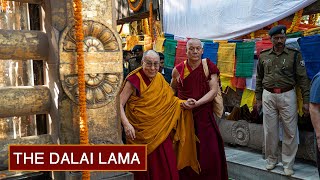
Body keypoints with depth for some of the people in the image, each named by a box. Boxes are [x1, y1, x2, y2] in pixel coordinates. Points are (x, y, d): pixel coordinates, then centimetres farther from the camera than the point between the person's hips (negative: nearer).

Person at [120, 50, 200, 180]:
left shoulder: (159, 78, 4)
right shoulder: (134, 80, -13)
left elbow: (169, 99, 14)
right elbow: (119, 104, -15)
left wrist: (182, 103, -2)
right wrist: (126, 124, -27)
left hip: (160, 130, 5)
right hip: (141, 132, -5)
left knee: (167, 166, 6)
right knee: (147, 168, 5)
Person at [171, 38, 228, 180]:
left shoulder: (209, 67, -3)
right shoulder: (178, 70, 0)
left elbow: (214, 90, -11)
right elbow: (172, 90, 17)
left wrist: (197, 103, -23)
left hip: (204, 116, 0)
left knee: (209, 153, 0)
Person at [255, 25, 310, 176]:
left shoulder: (294, 55, 0)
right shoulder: (263, 56, 7)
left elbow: (302, 78, -1)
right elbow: (259, 78, 12)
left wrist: (306, 100, -6)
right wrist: (258, 99, 11)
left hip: (287, 95, -2)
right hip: (268, 96, 2)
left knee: (290, 131, 2)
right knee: (270, 131, 8)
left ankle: (288, 164, 15)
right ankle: (271, 160, 24)